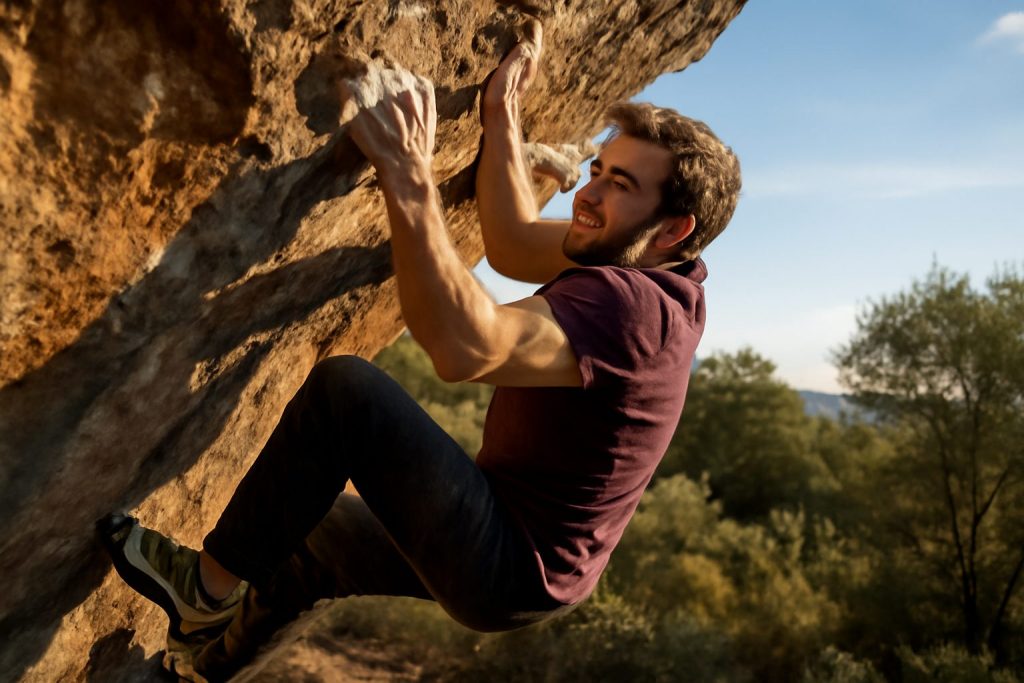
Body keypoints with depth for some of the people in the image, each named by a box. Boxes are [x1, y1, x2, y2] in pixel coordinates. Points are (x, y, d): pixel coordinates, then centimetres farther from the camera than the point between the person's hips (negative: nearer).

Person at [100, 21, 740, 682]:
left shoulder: (630, 304, -28)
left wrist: (410, 180, -40)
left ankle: (210, 585, -6)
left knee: (348, 388, -23)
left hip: (511, 571, -10)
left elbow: (465, 347, -42)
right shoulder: (641, 266, 3)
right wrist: (502, 115, 9)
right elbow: (512, 245, 13)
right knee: (300, 537, 24)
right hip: (533, 560, 10)